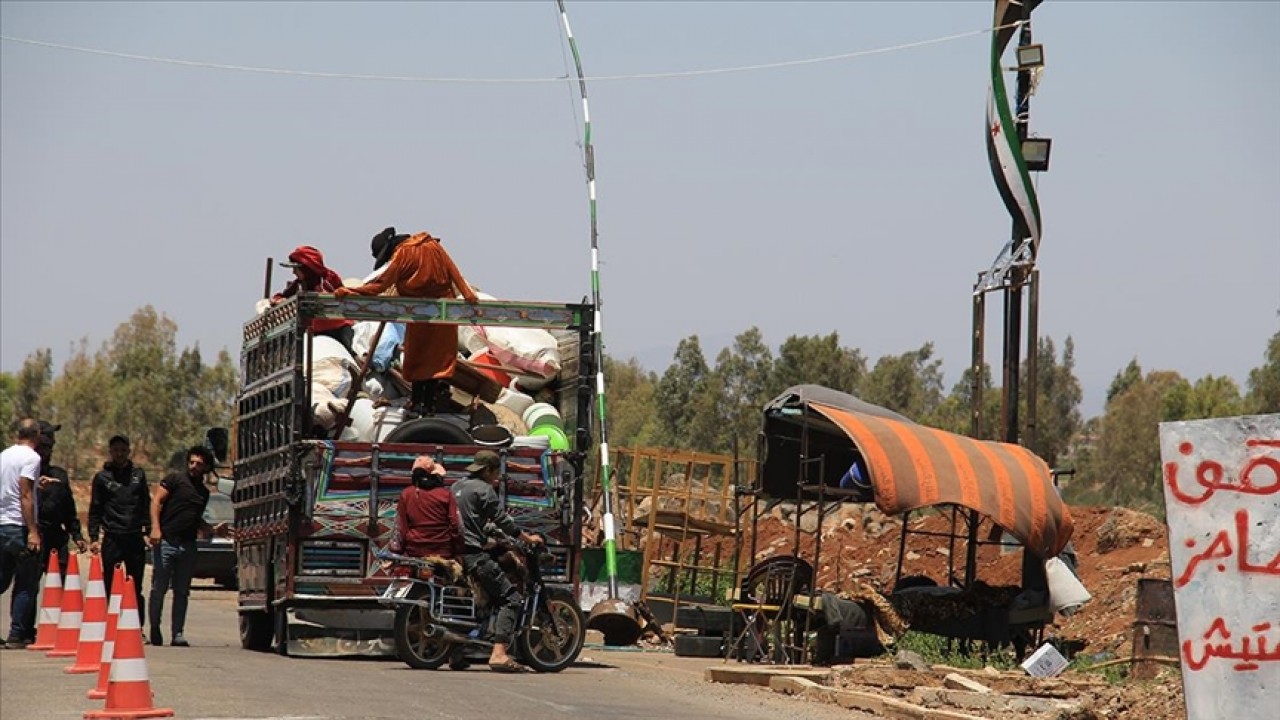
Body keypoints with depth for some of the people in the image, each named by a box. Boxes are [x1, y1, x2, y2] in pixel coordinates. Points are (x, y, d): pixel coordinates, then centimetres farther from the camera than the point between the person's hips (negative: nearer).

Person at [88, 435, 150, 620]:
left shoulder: (138, 475, 10)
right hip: (112, 540, -2)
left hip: (135, 538, 2)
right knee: (110, 587, -1)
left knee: (136, 588, 5)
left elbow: (146, 506, 12)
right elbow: (95, 510, 5)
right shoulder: (102, 478, 4)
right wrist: (93, 538, -2)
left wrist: (148, 531, 4)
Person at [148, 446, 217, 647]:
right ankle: (155, 629, 9)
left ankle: (178, 633, 7)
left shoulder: (204, 492, 19)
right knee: (159, 588, -2)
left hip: (188, 545, 5)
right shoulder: (175, 479, 2)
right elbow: (156, 501, -5)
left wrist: (214, 530, 14)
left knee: (182, 592, 5)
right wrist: (155, 528, -17)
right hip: (166, 541, -5)